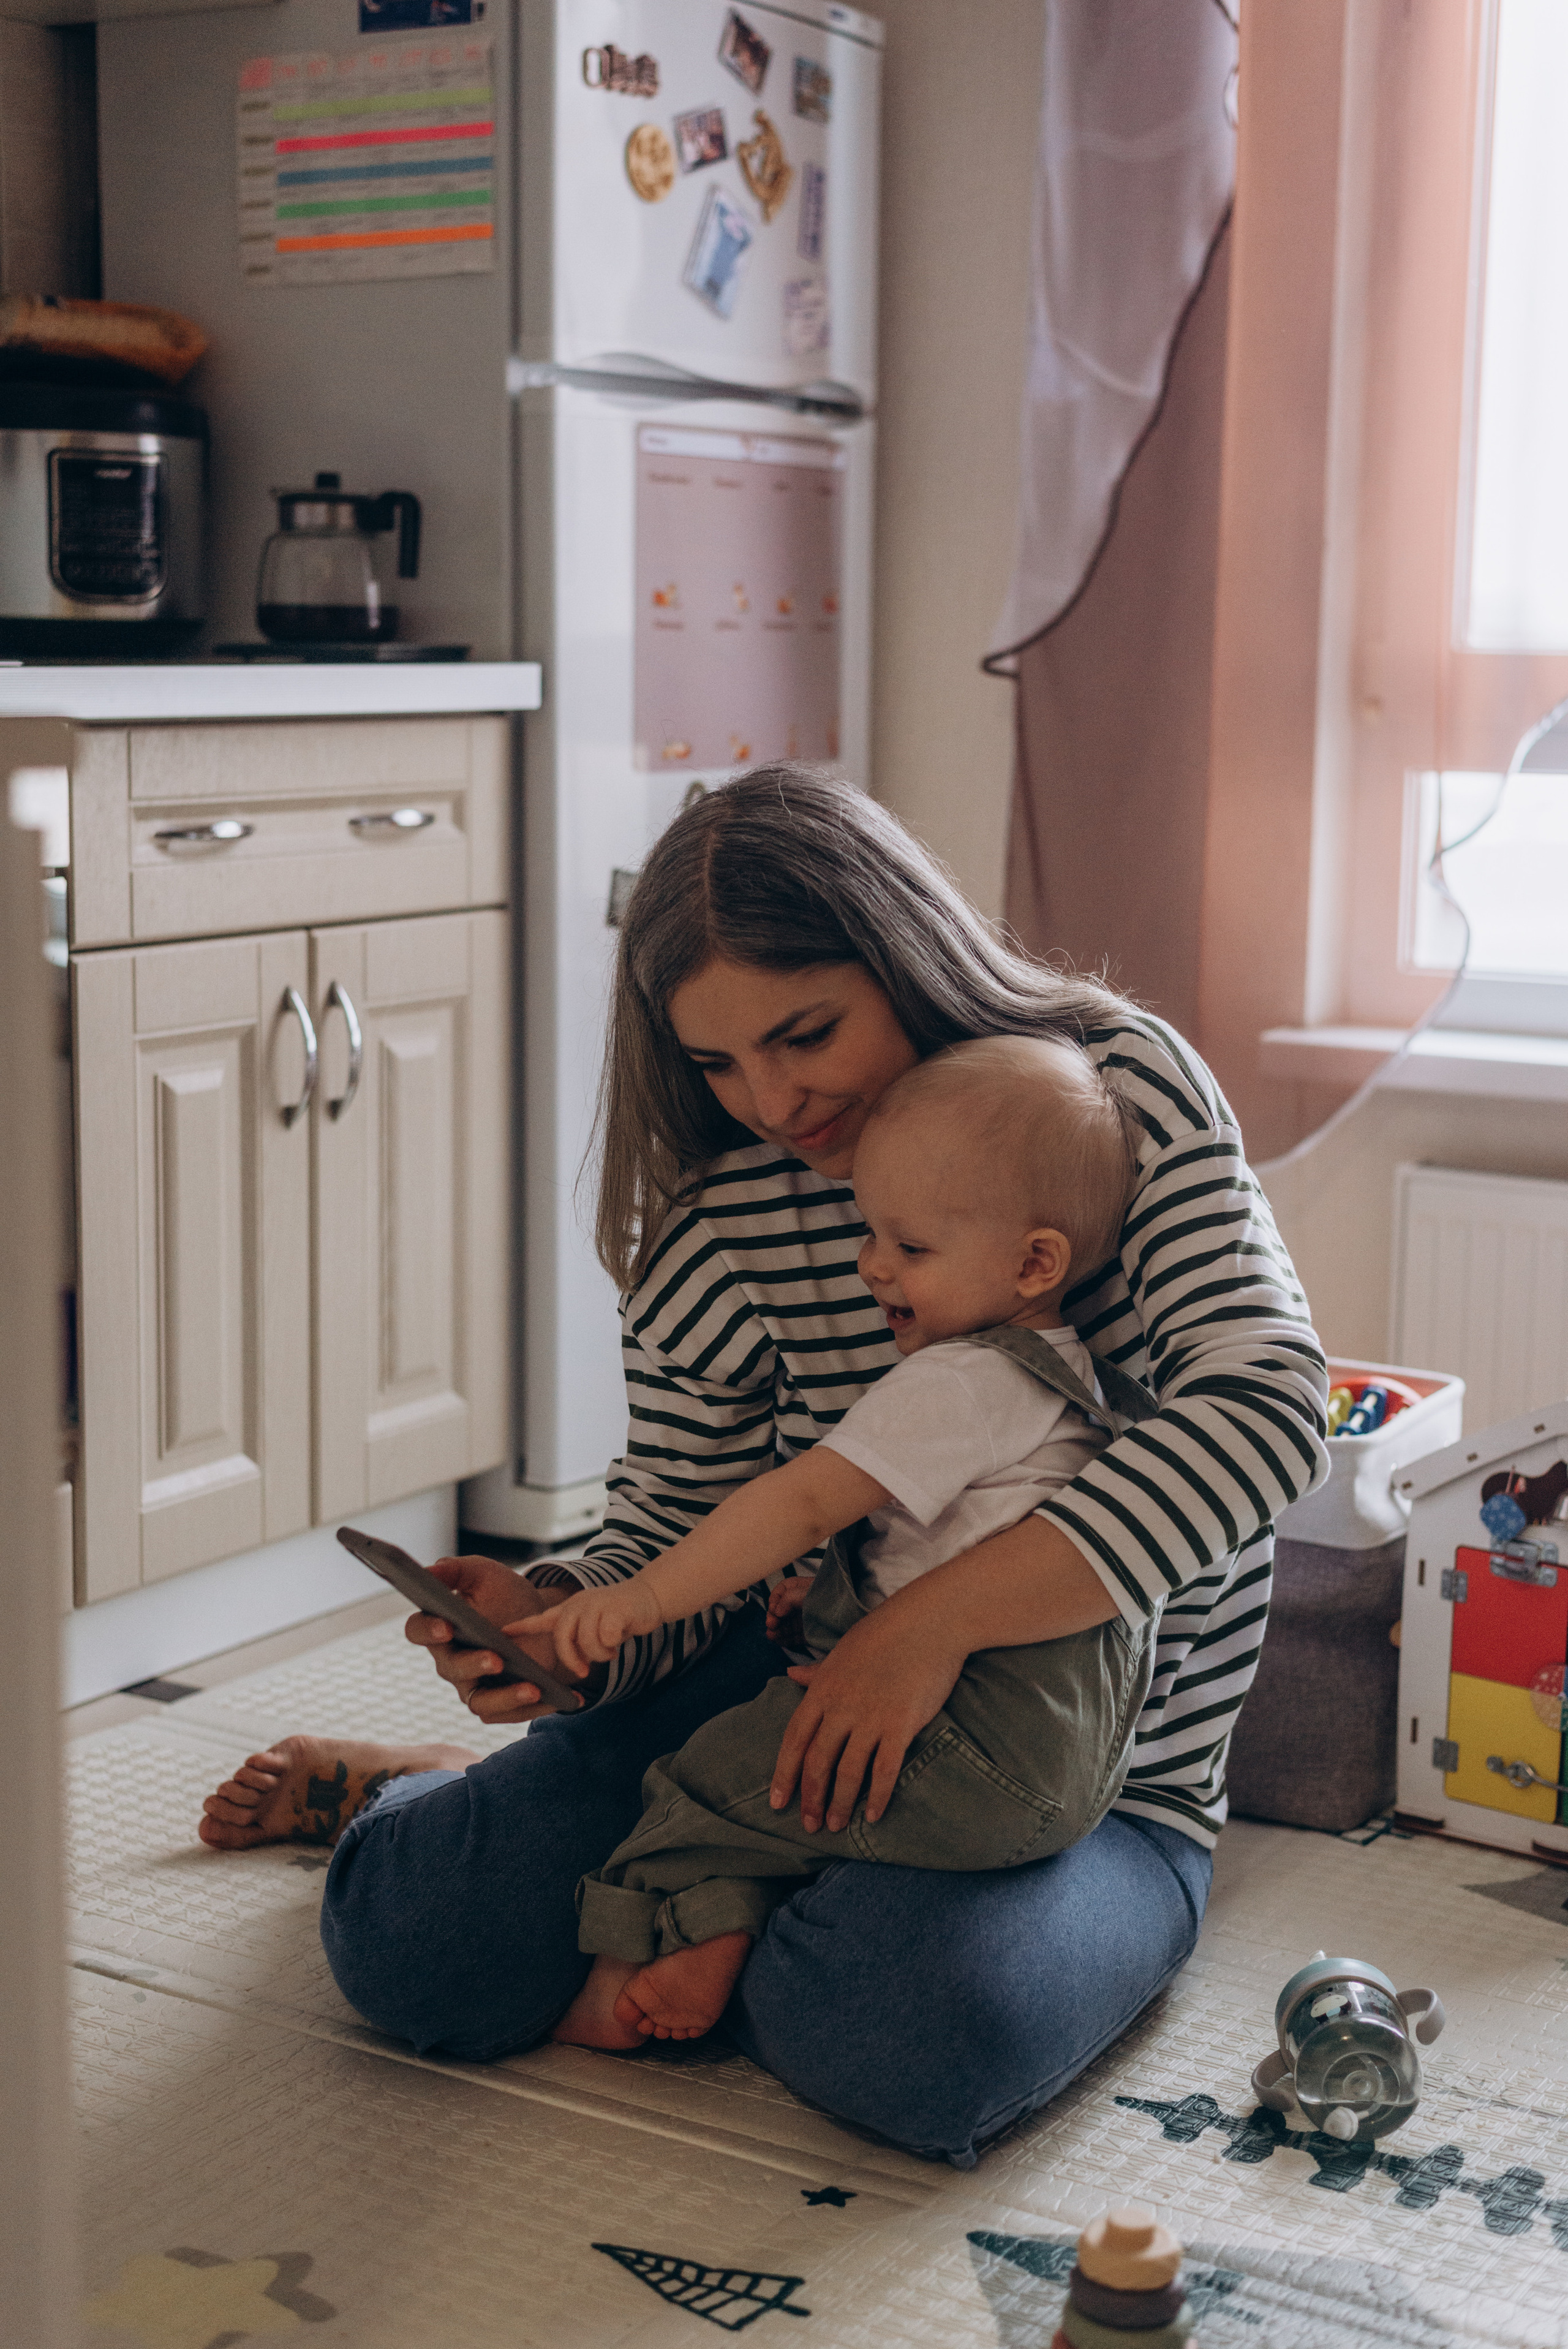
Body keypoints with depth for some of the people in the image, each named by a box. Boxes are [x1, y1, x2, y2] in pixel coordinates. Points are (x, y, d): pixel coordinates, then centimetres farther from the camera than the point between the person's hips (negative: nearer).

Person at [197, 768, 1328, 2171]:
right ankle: (437, 1802, 28)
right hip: (806, 1686, 3)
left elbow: (1268, 1404, -26)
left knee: (918, 2035, -33)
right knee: (415, 1947, -12)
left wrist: (936, 1620, -34)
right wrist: (553, 1620, -22)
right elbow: (676, 1529, 3)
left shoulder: (1121, 1084, -14)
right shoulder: (719, 1222, -4)